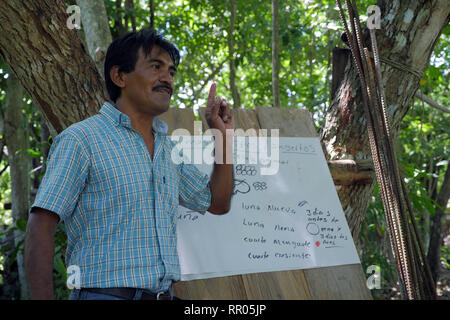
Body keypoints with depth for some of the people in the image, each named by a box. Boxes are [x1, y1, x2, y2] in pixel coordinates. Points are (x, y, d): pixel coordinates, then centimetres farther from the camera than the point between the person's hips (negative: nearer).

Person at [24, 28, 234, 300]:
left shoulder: (168, 148, 14)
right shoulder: (80, 139, -6)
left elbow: (217, 203, 20)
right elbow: (41, 226, -11)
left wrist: (223, 135, 11)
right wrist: (43, 298, -20)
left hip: (165, 294, 6)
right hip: (105, 293, -6)